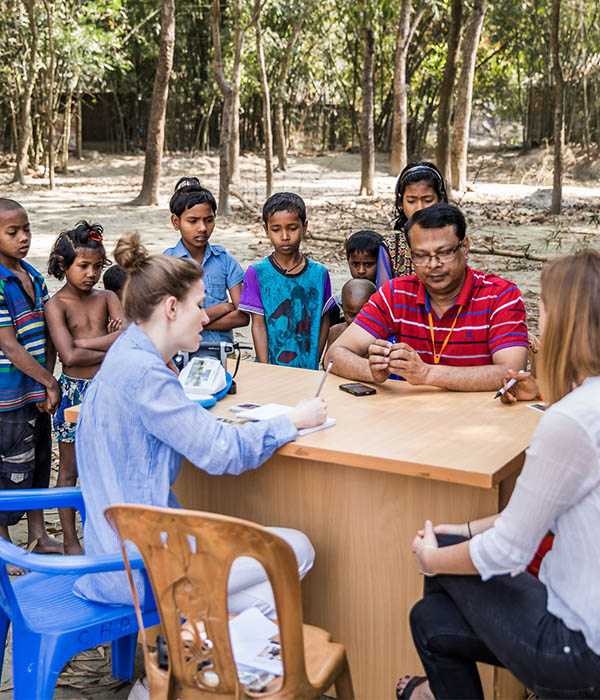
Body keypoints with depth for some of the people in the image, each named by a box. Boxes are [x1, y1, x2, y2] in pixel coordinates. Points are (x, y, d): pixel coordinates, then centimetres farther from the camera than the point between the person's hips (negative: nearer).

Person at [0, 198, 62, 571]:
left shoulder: (33, 277, 7)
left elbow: (47, 336, 9)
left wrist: (47, 381, -2)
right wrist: (50, 383, -14)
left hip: (37, 392, 8)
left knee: (39, 461, 18)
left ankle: (39, 535, 33)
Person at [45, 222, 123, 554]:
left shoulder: (107, 297, 4)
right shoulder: (56, 305, -8)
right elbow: (69, 356, -20)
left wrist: (83, 343, -18)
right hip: (74, 391, -4)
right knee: (70, 470, 8)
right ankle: (70, 540, 19)